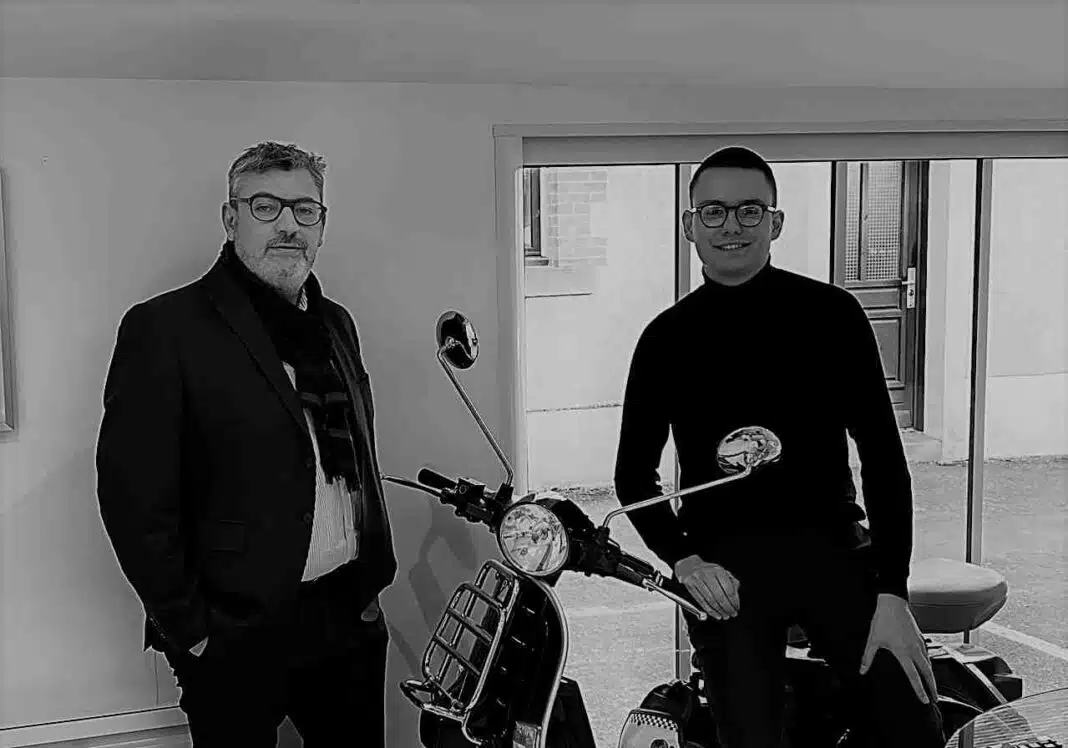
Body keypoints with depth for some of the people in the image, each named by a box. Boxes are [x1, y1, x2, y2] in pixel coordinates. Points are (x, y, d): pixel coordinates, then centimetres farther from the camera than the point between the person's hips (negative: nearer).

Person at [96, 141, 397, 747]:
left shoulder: (336, 324, 11)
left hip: (352, 618, 6)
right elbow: (135, 500, -14)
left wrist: (374, 578, 10)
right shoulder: (165, 329, -11)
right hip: (237, 637, -6)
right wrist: (190, 630, -13)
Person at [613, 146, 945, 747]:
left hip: (830, 545, 0)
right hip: (722, 563, 0)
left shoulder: (830, 313, 3)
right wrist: (682, 558, -4)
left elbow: (883, 453, 0)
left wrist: (892, 591, -8)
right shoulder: (668, 337, 8)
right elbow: (635, 472, 13)